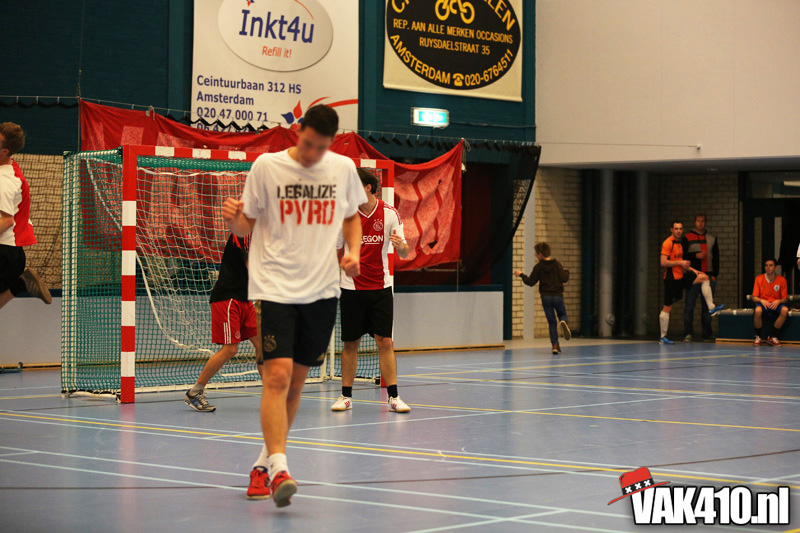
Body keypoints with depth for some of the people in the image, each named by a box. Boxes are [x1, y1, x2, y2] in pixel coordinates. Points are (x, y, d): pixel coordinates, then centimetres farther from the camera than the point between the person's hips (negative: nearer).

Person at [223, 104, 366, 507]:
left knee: (296, 382, 9)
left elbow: (351, 216, 20)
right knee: (277, 375, -17)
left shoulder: (343, 168, 4)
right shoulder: (266, 166, -3)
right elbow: (247, 226, 3)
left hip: (322, 290, 3)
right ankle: (279, 467, -22)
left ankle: (265, 461, 24)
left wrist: (353, 251, 2)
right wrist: (232, 218, -20)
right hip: (274, 288, -3)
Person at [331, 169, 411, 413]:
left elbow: (403, 253, -2)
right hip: (352, 288, 0)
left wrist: (401, 245, -24)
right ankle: (346, 395, 14)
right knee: (350, 343, 4)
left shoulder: (389, 213, -3)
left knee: (385, 341, -4)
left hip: (380, 287, 0)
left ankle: (393, 396, 1)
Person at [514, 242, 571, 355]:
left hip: (546, 297, 0)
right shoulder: (557, 264, -2)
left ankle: (555, 345, -5)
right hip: (558, 296, 0)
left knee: (551, 322, 6)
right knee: (562, 314, 20)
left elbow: (531, 282, -1)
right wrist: (566, 272, 16)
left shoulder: (538, 267, -4)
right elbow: (564, 278, -6)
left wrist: (521, 275, 15)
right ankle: (564, 322, -18)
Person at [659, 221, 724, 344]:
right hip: (671, 278, -8)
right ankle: (663, 337, 2)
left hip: (681, 276, 8)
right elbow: (663, 262, -21)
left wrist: (692, 270, 14)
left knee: (704, 277, -1)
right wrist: (680, 262, -17)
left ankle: (711, 308, -5)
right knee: (667, 307, -4)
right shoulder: (668, 243, -12)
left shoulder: (680, 243, 15)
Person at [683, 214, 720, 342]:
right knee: (690, 305, -8)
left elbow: (716, 258, 12)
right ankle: (688, 333, -5)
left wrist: (714, 274, 3)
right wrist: (695, 255, -14)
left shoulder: (712, 239, 14)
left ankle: (707, 334, 9)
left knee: (707, 306, 4)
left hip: (709, 277, 3)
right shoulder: (688, 238, 5)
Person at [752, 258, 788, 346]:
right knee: (757, 311, -38)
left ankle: (773, 337, -19)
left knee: (785, 310, -34)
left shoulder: (782, 280, -1)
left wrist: (778, 301, -21)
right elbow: (754, 298, 0)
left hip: (776, 304, 1)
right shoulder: (759, 279, 0)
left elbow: (785, 298, 1)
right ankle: (758, 337, -15)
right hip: (763, 303, -1)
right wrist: (761, 300, -22)